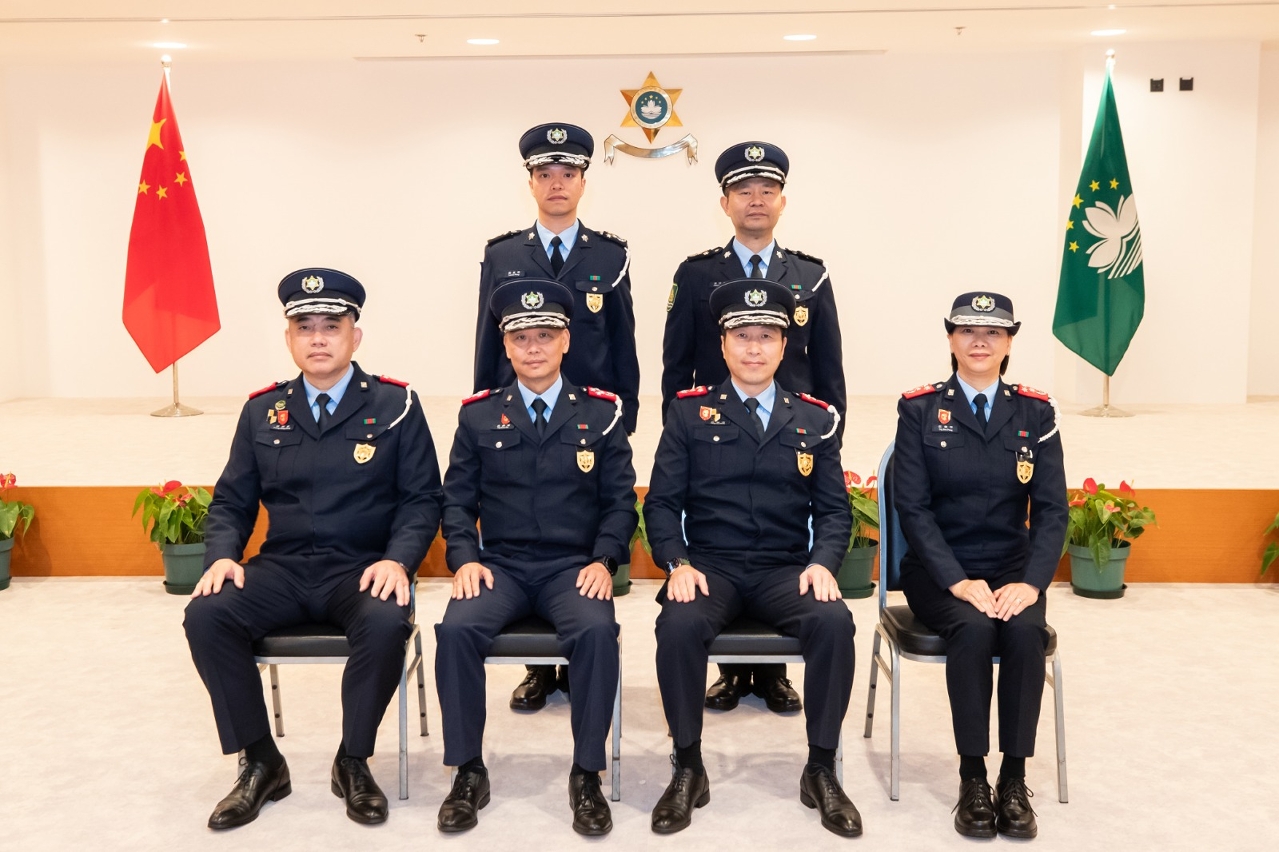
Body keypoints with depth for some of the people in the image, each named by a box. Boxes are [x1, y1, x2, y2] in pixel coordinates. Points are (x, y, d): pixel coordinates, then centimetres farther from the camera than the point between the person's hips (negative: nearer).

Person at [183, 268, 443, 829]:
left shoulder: (395, 405, 2)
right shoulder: (262, 411, 11)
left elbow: (422, 499, -1)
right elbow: (231, 501, 12)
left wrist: (398, 559, -19)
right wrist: (222, 556, -8)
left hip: (362, 570, -3)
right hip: (282, 569, 3)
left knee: (387, 623, -34)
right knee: (205, 616, -23)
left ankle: (353, 763, -8)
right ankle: (261, 764, -6)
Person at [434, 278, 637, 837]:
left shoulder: (600, 414, 7)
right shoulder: (479, 416, 10)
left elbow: (621, 501, 6)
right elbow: (457, 499, 9)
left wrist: (603, 561, -11)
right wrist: (464, 559, -8)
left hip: (573, 567, -1)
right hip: (499, 565, 1)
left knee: (597, 631, -32)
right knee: (456, 629, -29)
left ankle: (586, 775, -16)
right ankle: (468, 773, -11)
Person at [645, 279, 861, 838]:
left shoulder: (814, 420, 11)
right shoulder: (689, 413, 6)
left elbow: (833, 509, 8)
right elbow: (662, 502, 3)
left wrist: (823, 563, -11)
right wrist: (677, 564, -14)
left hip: (786, 571, 1)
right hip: (710, 567, -1)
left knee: (835, 622, -29)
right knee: (679, 625, -33)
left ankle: (821, 770, -11)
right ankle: (688, 769, -12)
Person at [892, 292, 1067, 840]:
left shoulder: (1035, 412, 4)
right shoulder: (919, 410, -1)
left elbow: (1051, 508, -1)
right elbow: (914, 507, -7)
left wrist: (1030, 582, -16)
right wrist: (960, 582, -18)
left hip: (1012, 569, 2)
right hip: (939, 571, -1)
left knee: (1025, 632, -29)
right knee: (973, 629, -31)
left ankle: (1014, 779, -15)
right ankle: (972, 779, -16)